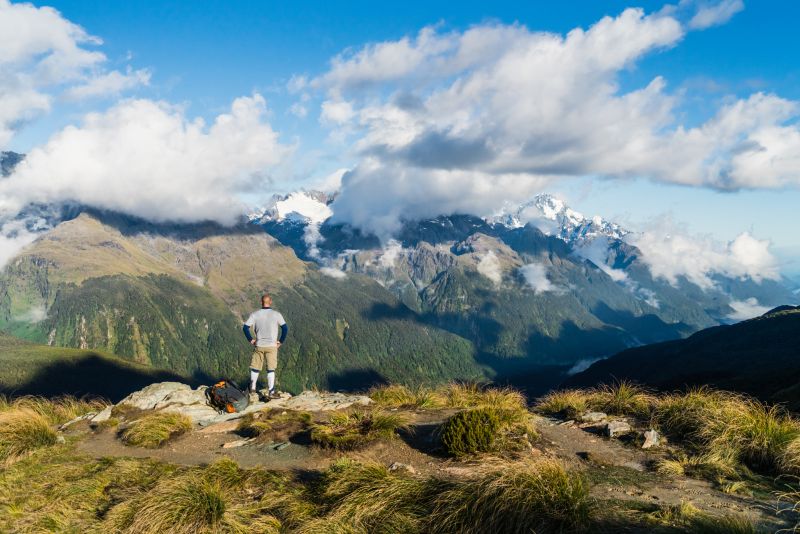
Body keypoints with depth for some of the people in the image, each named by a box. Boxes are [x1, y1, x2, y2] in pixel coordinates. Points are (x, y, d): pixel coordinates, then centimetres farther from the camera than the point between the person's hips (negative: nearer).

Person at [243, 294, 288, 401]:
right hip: (272, 346, -1)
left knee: (255, 368, 14)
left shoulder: (255, 314, -3)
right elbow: (285, 329, -10)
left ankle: (252, 389, 19)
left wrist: (250, 339, 4)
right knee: (271, 369, 6)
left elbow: (245, 327, -5)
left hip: (259, 346, 1)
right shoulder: (276, 314, -7)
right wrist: (281, 341, -1)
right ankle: (271, 392, 9)